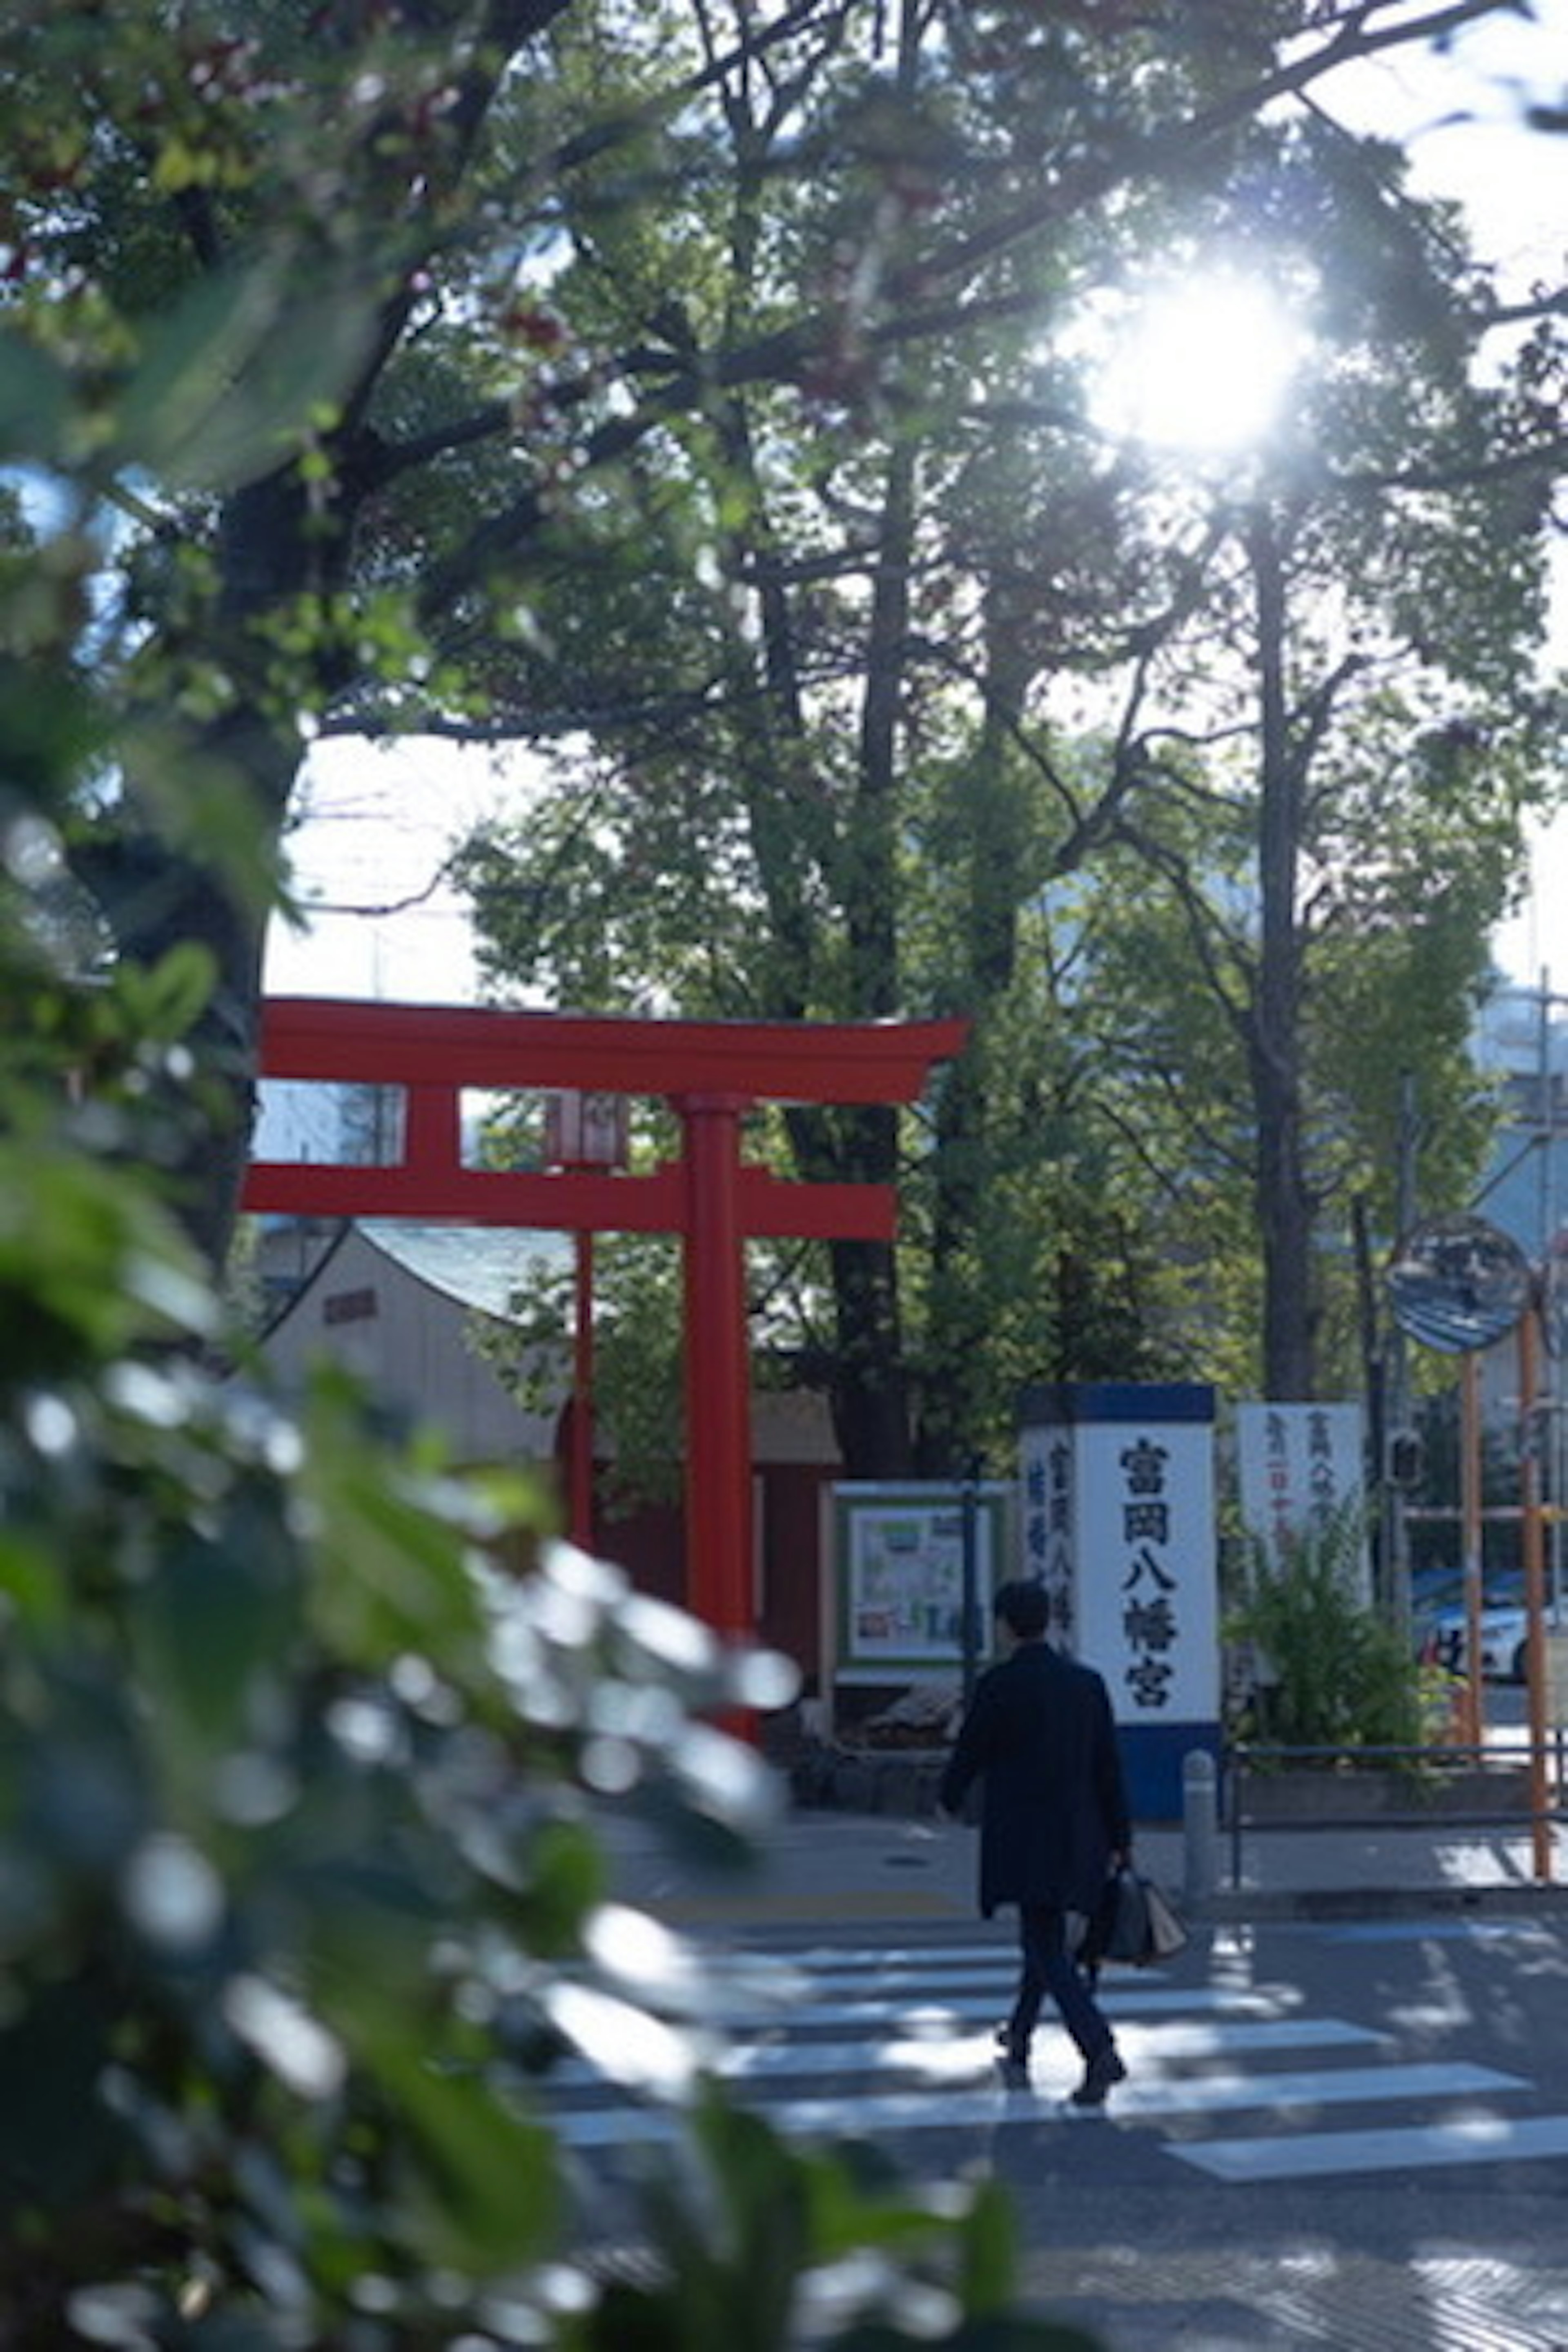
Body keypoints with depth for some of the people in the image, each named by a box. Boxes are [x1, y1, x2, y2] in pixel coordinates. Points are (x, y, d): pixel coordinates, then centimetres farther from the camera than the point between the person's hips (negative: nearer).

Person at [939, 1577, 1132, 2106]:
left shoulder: (998, 1685, -11)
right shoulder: (1087, 1682, 4)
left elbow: (968, 1754, -2)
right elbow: (1109, 1767, 4)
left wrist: (948, 1801, 19)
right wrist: (1119, 1841, 8)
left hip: (1022, 1840, -6)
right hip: (1077, 1839, 6)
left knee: (1048, 1949, -6)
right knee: (1042, 1937, 22)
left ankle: (1101, 2051, -23)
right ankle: (1019, 2045, 38)